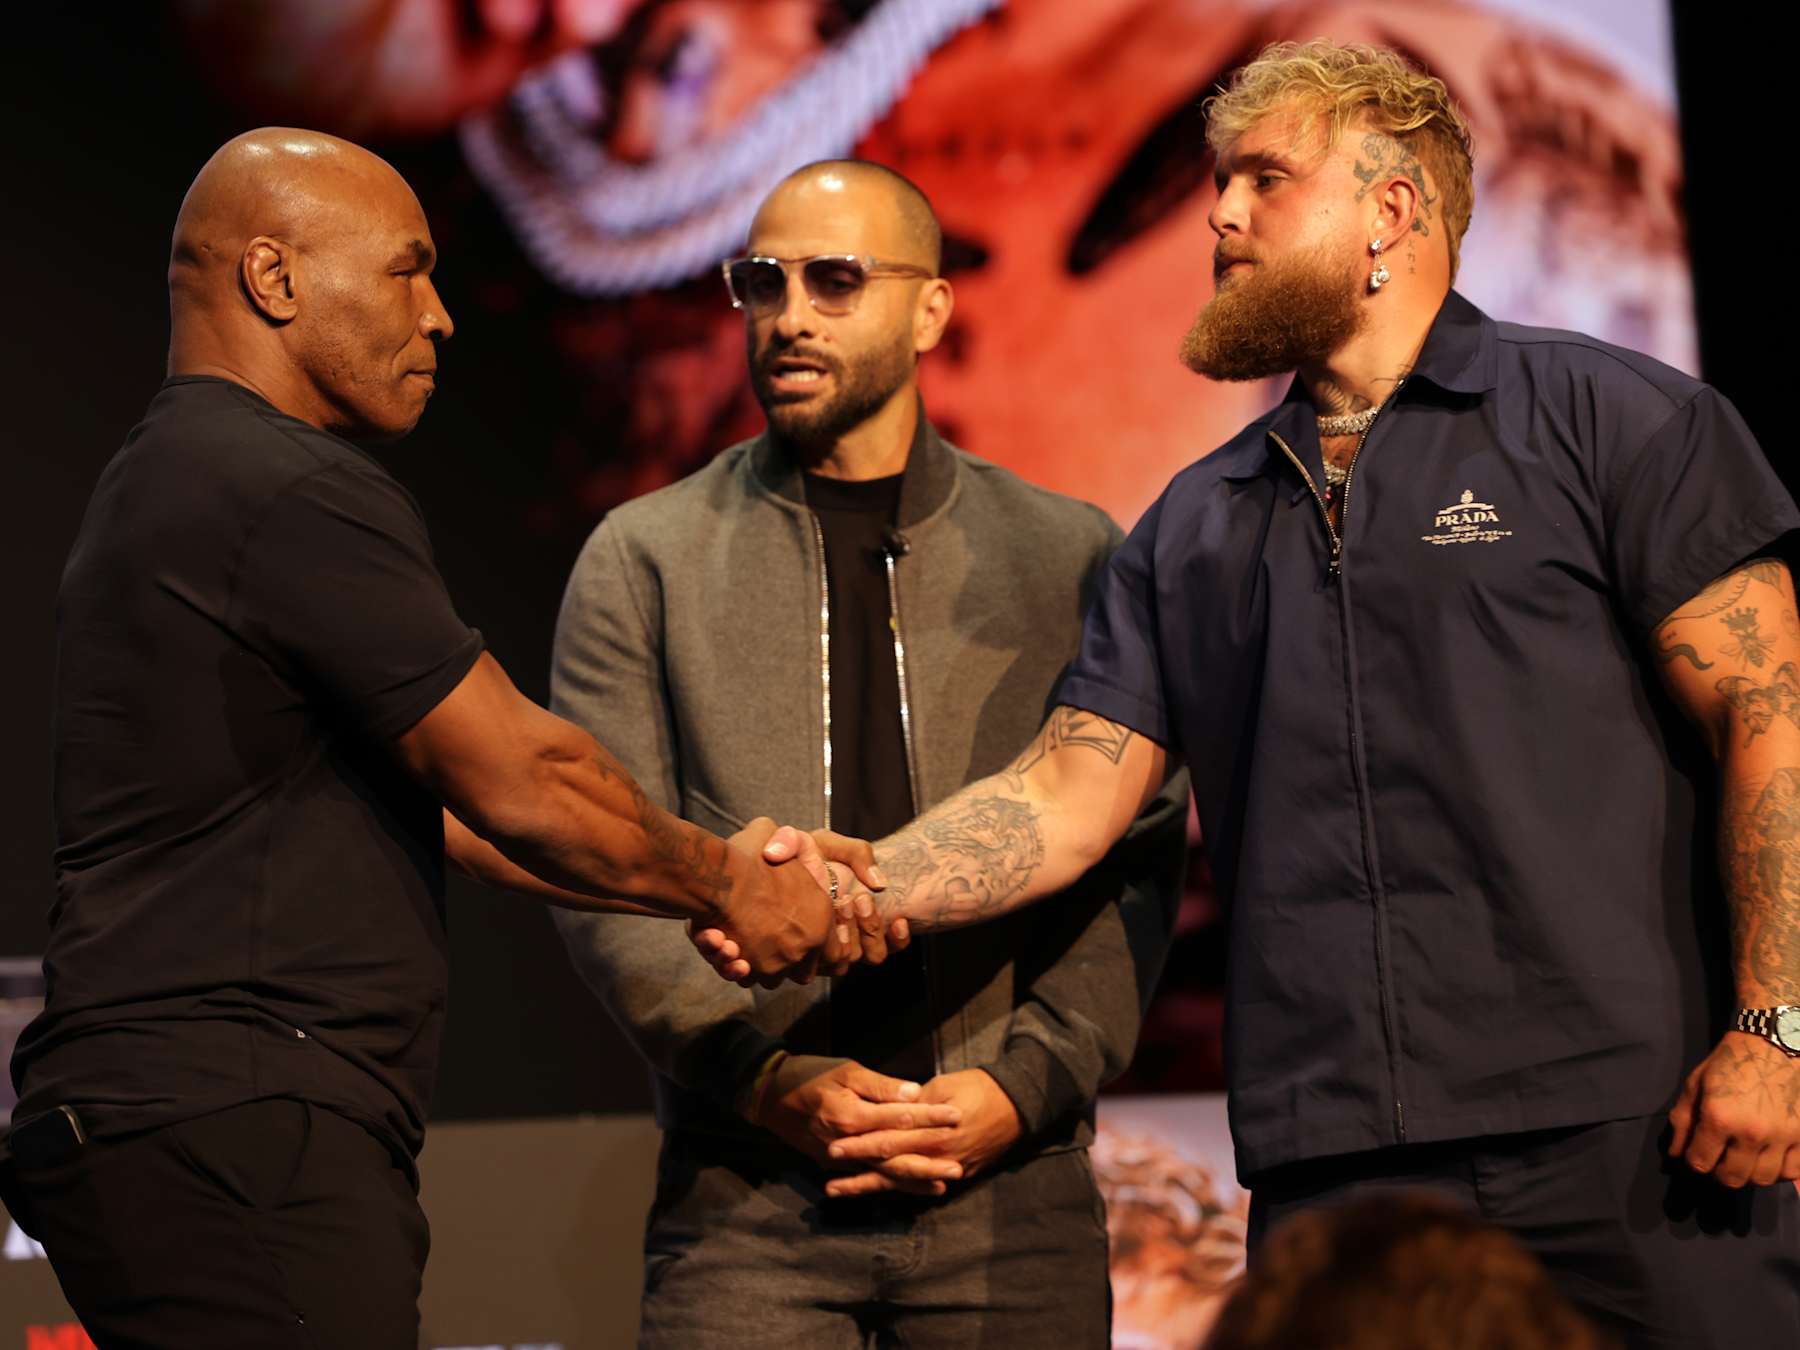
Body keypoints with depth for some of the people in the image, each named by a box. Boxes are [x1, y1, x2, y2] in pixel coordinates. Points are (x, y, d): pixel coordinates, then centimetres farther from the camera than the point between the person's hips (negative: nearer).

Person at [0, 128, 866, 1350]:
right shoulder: (292, 493, -11)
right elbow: (520, 781, -9)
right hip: (232, 1133, -10)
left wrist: (714, 883, 20)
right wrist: (723, 882, 8)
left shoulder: (173, 490, 23)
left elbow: (445, 800, 24)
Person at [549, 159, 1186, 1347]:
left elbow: (1136, 861, 5)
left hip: (1011, 1187, 1)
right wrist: (771, 1077, -11)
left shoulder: (1072, 557, 9)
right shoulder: (643, 561, 8)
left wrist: (1027, 1081, -8)